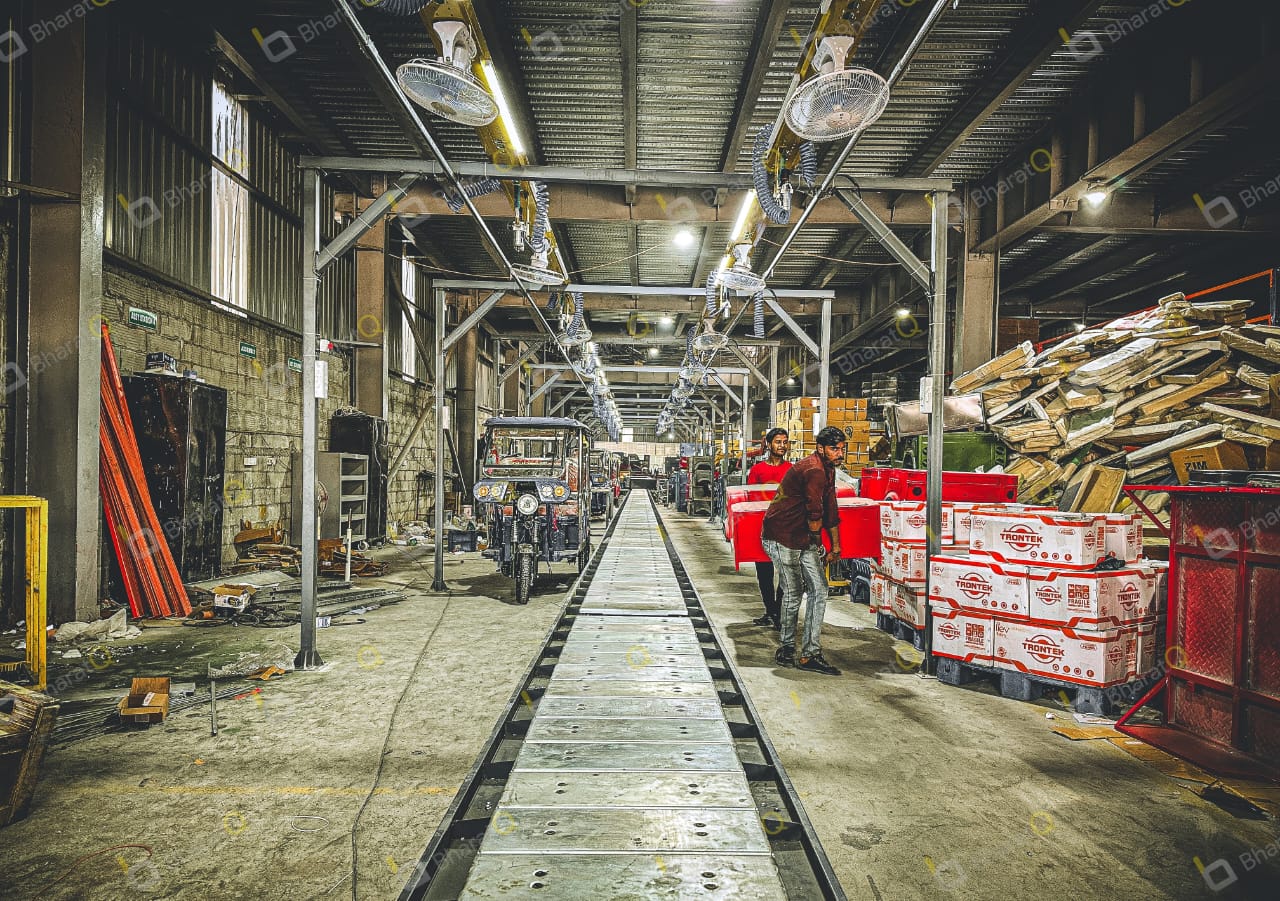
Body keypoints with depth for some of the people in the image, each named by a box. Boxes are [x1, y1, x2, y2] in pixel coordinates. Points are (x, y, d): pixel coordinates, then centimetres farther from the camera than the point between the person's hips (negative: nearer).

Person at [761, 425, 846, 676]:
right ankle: (787, 650, 21)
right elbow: (815, 516, -20)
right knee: (793, 594, 2)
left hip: (804, 539, 9)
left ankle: (811, 654, 9)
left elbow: (831, 510, 19)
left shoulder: (828, 470, 11)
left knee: (819, 590, 4)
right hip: (781, 538, -9)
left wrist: (836, 547, 22)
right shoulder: (813, 470, -22)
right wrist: (816, 541, -1)